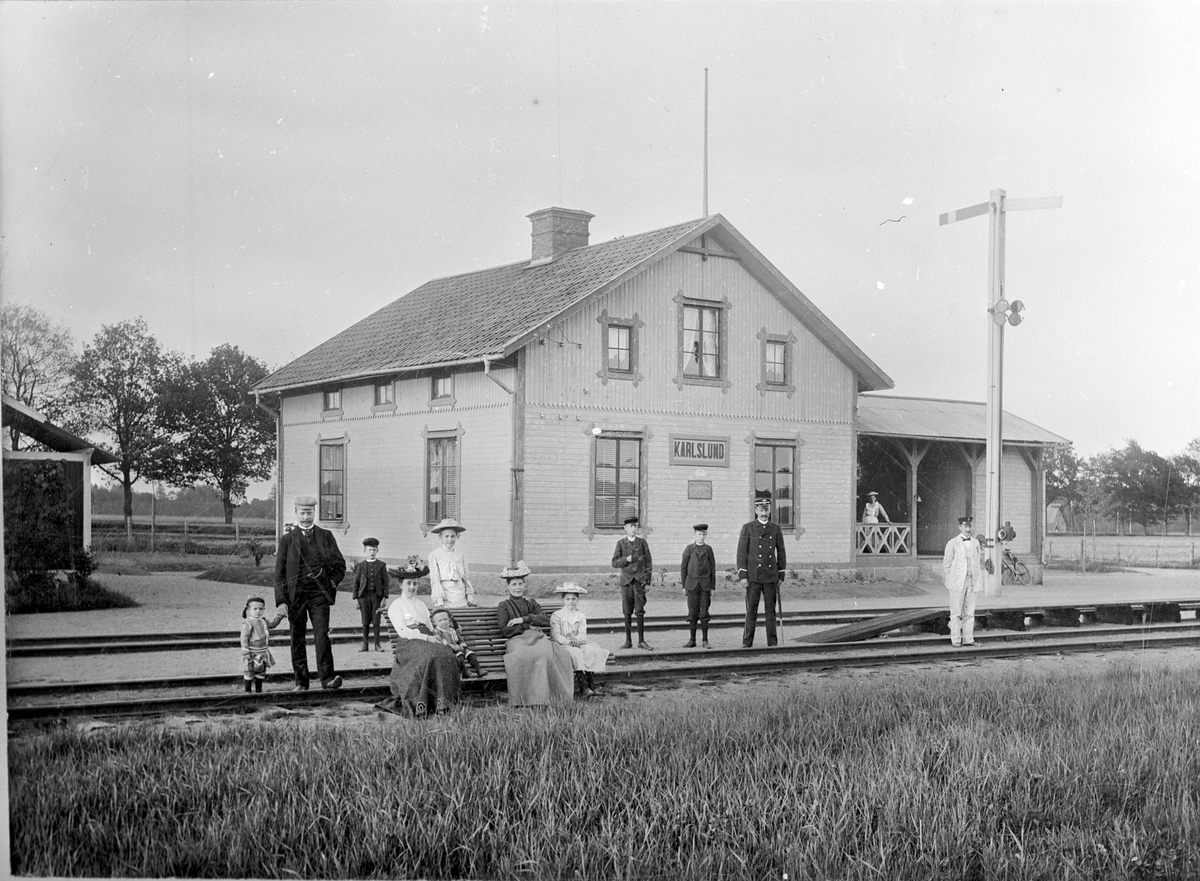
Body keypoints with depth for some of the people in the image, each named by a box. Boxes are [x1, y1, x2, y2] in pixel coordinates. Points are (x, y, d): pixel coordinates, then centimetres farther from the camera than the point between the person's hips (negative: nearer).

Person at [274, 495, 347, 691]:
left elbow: (340, 564, 15)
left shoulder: (326, 536, 11)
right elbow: (279, 573, 4)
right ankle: (301, 682, 9)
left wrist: (332, 582, 0)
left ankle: (327, 677, -16)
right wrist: (280, 601, -4)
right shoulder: (287, 540, 8)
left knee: (322, 634, -13)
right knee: (297, 639, 3)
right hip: (295, 594, 1)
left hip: (319, 593, -1)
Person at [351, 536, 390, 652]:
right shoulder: (360, 566, 7)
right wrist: (356, 599, 1)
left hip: (377, 595, -1)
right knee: (365, 621, 2)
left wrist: (384, 598, -3)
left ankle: (377, 645, 6)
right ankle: (365, 645, 8)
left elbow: (385, 582, 5)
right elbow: (356, 583, 7)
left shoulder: (381, 565, 6)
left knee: (376, 621, -1)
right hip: (364, 595, 1)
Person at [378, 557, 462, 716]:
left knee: (446, 654, -29)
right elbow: (402, 631, -3)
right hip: (408, 644, -5)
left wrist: (436, 637, 1)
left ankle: (443, 702, -35)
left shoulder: (420, 604, 31)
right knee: (430, 656, -37)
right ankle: (419, 704, -37)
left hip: (427, 641, 5)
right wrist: (427, 638, -13)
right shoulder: (396, 605, 11)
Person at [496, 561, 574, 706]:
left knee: (544, 653, -35)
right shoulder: (503, 605, 15)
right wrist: (528, 626, -1)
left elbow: (546, 620, 9)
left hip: (537, 638, 3)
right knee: (526, 656, -40)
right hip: (517, 640, -3)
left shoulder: (531, 603, 26)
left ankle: (542, 696, -34)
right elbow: (504, 630, 1)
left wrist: (524, 619, -2)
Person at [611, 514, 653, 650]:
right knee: (627, 612, 2)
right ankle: (628, 641, 8)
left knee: (640, 611, -5)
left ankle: (641, 641, -2)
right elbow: (615, 563, 5)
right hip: (626, 580, 1)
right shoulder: (621, 543, 8)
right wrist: (626, 560, -13)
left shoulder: (642, 542, 7)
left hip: (640, 580, -1)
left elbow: (648, 563, 6)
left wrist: (648, 581, -1)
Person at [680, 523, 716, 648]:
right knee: (692, 613, 2)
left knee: (704, 613, -1)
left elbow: (713, 569, 8)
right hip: (692, 584, 0)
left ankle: (705, 640, 4)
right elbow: (683, 568, 5)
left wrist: (712, 587, 4)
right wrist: (684, 585, 0)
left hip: (705, 584, 0)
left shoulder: (708, 549, 7)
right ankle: (692, 640, 8)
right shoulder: (689, 549, 4)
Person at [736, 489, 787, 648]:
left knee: (771, 610, 4)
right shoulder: (748, 528, 0)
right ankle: (747, 642, 3)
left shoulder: (776, 529, 8)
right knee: (751, 610, -2)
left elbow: (781, 552, 12)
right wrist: (742, 576, -9)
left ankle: (772, 642, 9)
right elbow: (741, 552, -3)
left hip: (771, 576, 2)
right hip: (753, 576, -2)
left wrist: (781, 575, 8)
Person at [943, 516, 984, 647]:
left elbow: (978, 559, 18)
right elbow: (946, 564, 0)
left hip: (972, 582, 4)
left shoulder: (975, 542, 9)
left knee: (969, 612, 5)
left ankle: (968, 639, 10)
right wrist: (953, 578, -3)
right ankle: (956, 640, 2)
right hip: (958, 582, -4)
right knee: (956, 613, -1)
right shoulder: (952, 543, -3)